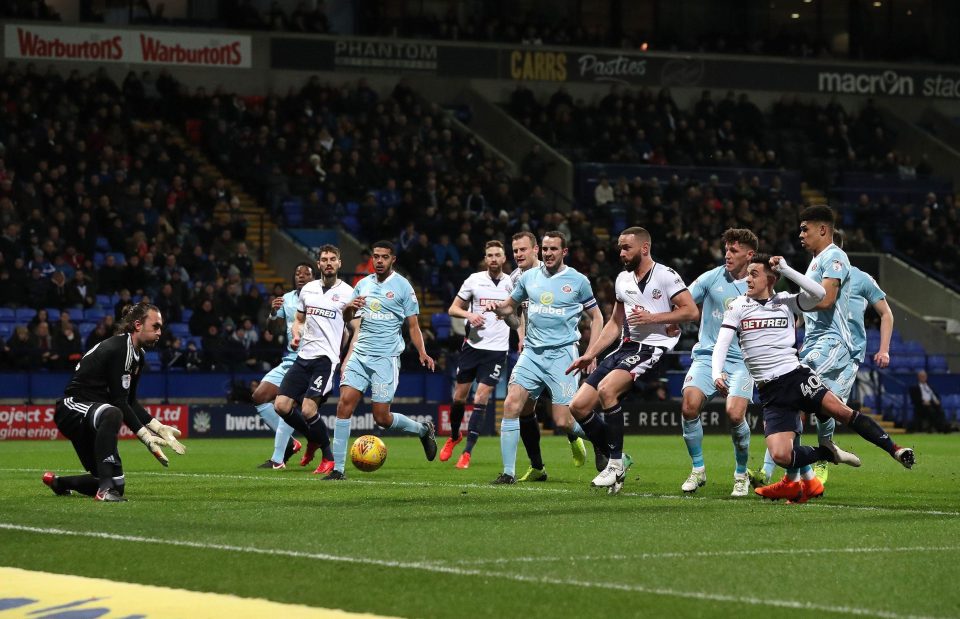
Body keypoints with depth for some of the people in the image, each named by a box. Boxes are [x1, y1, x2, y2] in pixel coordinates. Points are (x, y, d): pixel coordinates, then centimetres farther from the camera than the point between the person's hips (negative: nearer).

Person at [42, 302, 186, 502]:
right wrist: (145, 436, -24)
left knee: (116, 485, 9)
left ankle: (58, 482, 35)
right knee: (112, 414, -43)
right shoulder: (119, 349, -20)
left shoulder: (139, 356, 11)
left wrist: (159, 427, 5)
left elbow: (130, 401, 16)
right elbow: (119, 402, -23)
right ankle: (106, 486, -45)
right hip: (72, 408, -10)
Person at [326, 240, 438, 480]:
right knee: (344, 404, -11)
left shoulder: (402, 286, -1)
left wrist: (422, 353, -11)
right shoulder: (363, 285, 12)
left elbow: (412, 325, 2)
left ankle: (424, 430, 24)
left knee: (382, 417, -6)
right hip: (359, 354, 4)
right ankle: (338, 468, -8)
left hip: (387, 357, -4)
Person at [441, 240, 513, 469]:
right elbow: (453, 309, 7)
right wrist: (469, 315, -12)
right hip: (473, 345, 1)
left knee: (481, 398, -9)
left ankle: (467, 452, -6)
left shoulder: (511, 283, 1)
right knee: (459, 396, 6)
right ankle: (454, 436, 34)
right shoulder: (474, 280, 2)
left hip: (497, 349, -1)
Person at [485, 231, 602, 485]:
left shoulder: (578, 281, 0)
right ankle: (508, 472, -8)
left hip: (562, 354, -3)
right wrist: (497, 307, -1)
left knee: (563, 422, -9)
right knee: (511, 405, -14)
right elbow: (510, 306, 23)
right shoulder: (529, 277, 9)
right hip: (532, 353, 3)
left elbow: (596, 317, 9)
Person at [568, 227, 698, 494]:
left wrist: (652, 317, -16)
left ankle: (615, 463, -19)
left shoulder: (665, 276, -6)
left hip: (653, 349, -8)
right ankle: (616, 459, 11)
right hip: (626, 348, 8)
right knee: (578, 406, -4)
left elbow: (691, 311, -12)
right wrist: (589, 355, 18)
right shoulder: (623, 280, 17)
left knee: (606, 389, -31)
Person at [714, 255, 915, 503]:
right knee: (780, 456, -19)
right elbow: (721, 345, 2)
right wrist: (717, 374, -16)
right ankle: (827, 453, 7)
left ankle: (895, 450, -18)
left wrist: (785, 269, -10)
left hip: (796, 375, -1)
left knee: (839, 409, -27)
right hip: (770, 392, 1)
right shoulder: (738, 307, 9)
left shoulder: (786, 301, 8)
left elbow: (819, 294, -9)